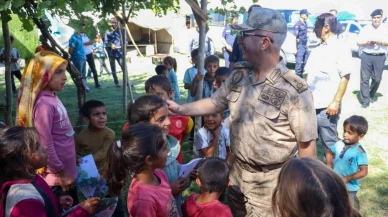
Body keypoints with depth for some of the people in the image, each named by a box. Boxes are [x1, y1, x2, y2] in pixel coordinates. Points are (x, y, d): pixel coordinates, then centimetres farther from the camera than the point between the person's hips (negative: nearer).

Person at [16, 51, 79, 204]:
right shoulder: (44, 104, -23)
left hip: (67, 171, 8)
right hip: (57, 176, -8)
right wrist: (60, 172, -16)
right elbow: (45, 144, -24)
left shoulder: (52, 97, 3)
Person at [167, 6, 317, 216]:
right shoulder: (239, 75, -3)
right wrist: (180, 109, 1)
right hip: (237, 175, 6)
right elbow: (215, 103, 10)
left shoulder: (295, 90, -22)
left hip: (271, 183, -6)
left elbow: (307, 144, -16)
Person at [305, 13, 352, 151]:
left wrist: (336, 102, -16)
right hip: (310, 104, 7)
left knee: (329, 142, 4)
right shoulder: (317, 50, 14)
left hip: (326, 106, -7)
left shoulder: (341, 48, -7)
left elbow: (345, 77, -12)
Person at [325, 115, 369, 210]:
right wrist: (329, 166, -1)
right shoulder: (339, 144, -8)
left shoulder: (360, 152, -22)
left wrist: (347, 178, -22)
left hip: (349, 187, -5)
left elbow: (363, 172, -22)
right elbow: (329, 153, 11)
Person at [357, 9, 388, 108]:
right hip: (366, 56, -1)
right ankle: (365, 100, 0)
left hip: (380, 57, 1)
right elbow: (358, 42, 5)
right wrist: (367, 43, -12)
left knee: (377, 78, 6)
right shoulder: (365, 28, 7)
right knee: (365, 78, -4)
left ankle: (372, 95, 31)